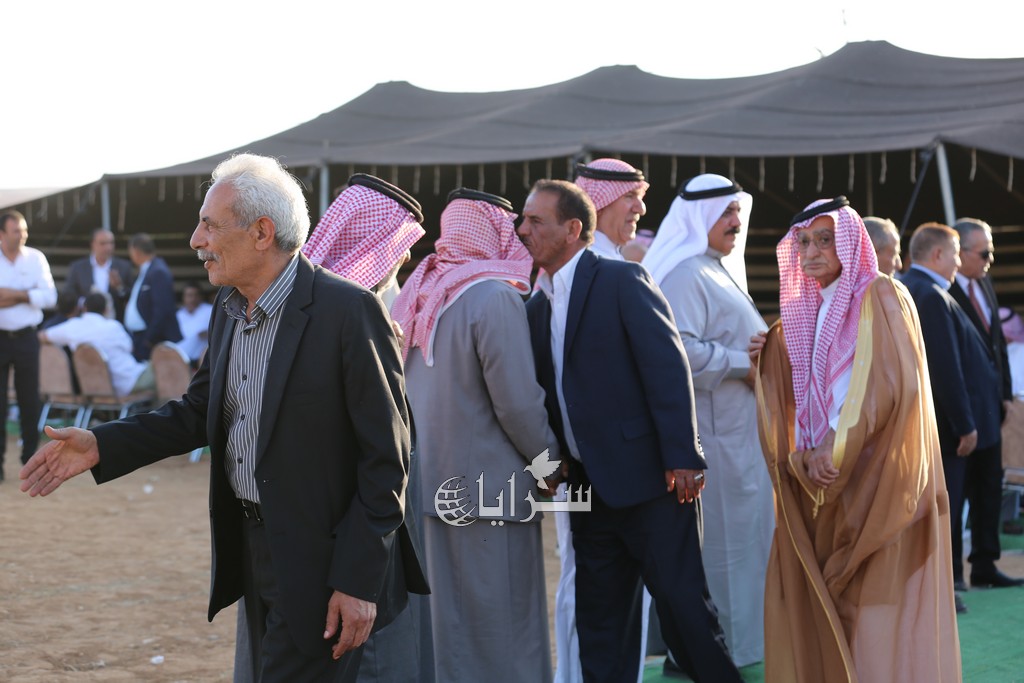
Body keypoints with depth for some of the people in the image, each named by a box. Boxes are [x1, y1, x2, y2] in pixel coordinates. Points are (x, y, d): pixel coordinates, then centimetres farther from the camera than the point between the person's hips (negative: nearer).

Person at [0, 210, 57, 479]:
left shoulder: (35, 258, 2)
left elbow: (50, 297, -5)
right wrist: (26, 296, -14)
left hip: (26, 337, 2)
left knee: (30, 401, 6)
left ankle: (30, 458, 16)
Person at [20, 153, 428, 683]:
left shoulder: (348, 311, -19)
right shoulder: (229, 308, 6)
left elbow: (385, 456, -17)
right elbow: (201, 410, 15)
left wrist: (360, 580, -18)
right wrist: (102, 445, 1)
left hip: (321, 560, -8)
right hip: (252, 548, 8)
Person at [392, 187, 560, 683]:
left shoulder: (418, 296, 7)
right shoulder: (496, 297, -15)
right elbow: (519, 402, -17)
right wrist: (550, 461, -1)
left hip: (430, 483, 7)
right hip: (489, 489, -7)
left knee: (448, 621, 14)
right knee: (502, 628, 1)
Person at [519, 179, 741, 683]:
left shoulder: (623, 281, -7)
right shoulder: (537, 307, 14)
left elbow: (669, 369, -13)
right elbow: (548, 393, 14)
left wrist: (682, 458, -19)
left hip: (650, 477, -7)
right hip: (592, 488, 7)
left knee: (681, 601, -2)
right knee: (599, 624, 10)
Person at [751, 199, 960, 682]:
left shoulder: (881, 298, -4)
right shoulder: (804, 314, 16)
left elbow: (891, 382, -15)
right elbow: (798, 405, 15)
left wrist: (837, 447, -17)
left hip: (876, 480, -6)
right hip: (823, 486, 6)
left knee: (879, 615, -7)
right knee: (819, 611, 3)